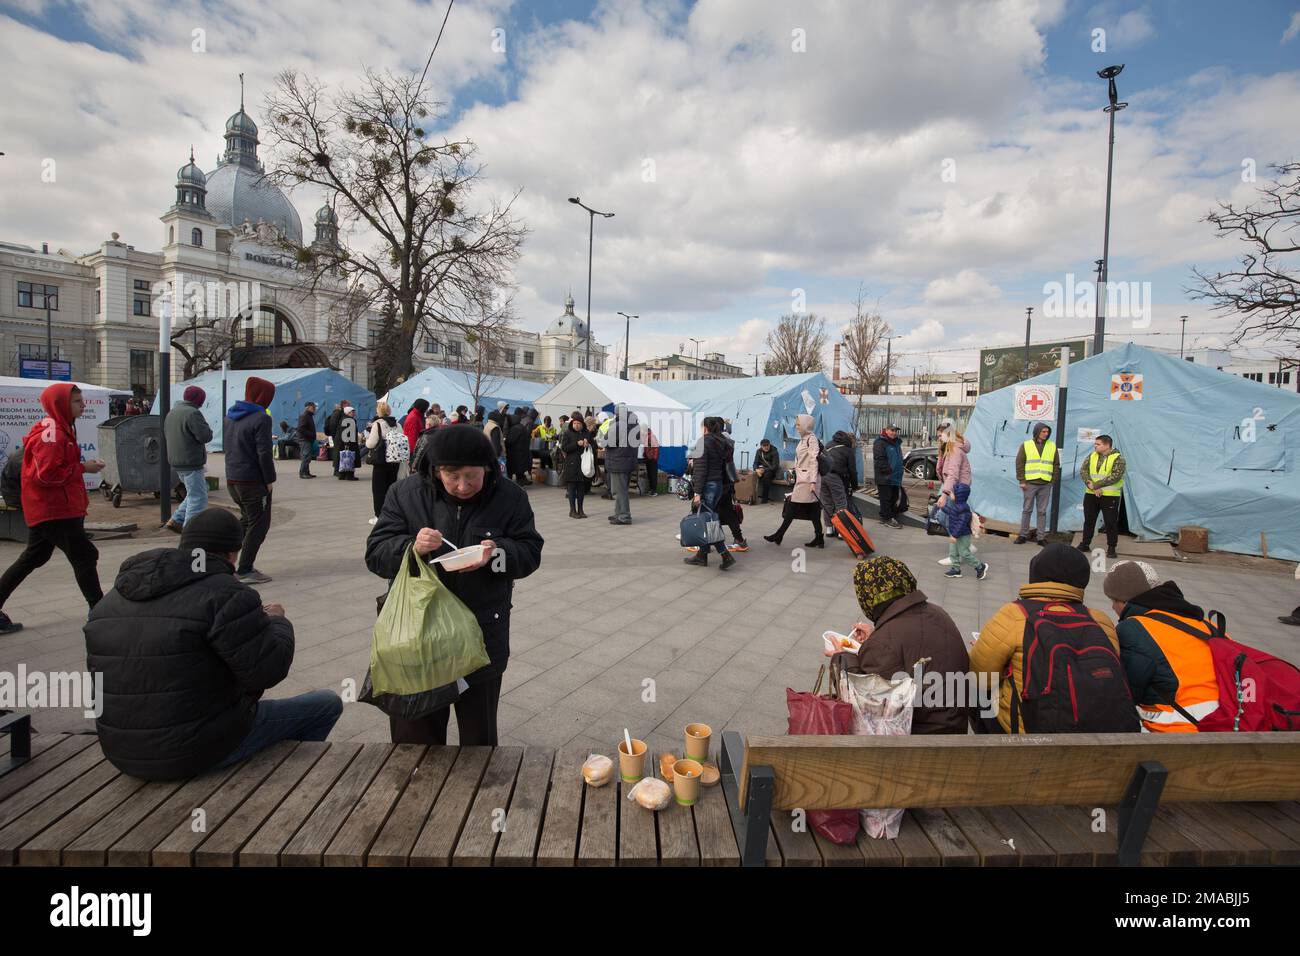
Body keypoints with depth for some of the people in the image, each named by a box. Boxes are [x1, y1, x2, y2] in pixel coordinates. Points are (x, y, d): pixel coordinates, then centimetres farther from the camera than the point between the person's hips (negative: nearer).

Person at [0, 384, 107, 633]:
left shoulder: (58, 429, 12)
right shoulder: (52, 434, -18)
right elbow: (47, 475, -23)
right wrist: (83, 468, -16)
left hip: (45, 509, 10)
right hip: (56, 510, -10)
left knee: (33, 558, 17)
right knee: (85, 556, -3)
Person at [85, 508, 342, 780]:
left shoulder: (110, 600, 4)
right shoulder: (223, 594, -20)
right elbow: (269, 670, -20)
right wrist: (277, 621, -1)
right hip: (204, 751, -8)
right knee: (327, 704, 6)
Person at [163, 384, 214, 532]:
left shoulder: (172, 412, 14)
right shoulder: (192, 413, -17)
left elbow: (165, 433, 25)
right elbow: (205, 436, -21)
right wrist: (207, 428, -1)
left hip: (176, 461, 10)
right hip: (191, 463, -10)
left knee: (199, 492, 21)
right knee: (198, 498, -4)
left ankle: (175, 520, 18)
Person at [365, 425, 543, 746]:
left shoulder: (510, 497, -5)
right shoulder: (405, 494, -5)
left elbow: (530, 552, -4)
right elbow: (375, 553, -4)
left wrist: (497, 553, -25)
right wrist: (411, 547, -26)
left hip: (484, 636, 0)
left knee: (480, 734, 16)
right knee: (414, 733, 13)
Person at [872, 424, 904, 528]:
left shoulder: (897, 442, 18)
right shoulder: (880, 443, -12)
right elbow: (879, 460, -20)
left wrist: (899, 472, 19)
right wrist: (888, 471, -21)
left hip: (895, 477, 9)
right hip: (885, 477, -9)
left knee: (894, 498, 12)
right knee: (886, 498, -5)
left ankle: (892, 516, 21)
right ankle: (886, 518, 1)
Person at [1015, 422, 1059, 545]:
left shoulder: (1052, 446, 10)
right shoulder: (1026, 445, 3)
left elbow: (1056, 464, 12)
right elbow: (1019, 463, 1)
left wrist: (1054, 479, 2)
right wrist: (1022, 480, -5)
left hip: (1046, 484, 2)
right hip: (1030, 483, -2)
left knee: (1042, 511, 5)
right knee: (1027, 510, 4)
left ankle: (1041, 537, 10)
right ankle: (1023, 535, 11)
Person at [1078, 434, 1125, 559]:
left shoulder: (1118, 458, -8)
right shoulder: (1091, 456, 7)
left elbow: (1115, 476, -18)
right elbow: (1083, 470, -2)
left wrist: (1095, 484, -18)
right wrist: (1092, 487, -15)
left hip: (1110, 496, -5)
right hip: (1091, 495, 5)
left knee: (1111, 522, 1)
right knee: (1089, 520, 12)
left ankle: (1111, 548, 12)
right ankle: (1085, 544, 23)